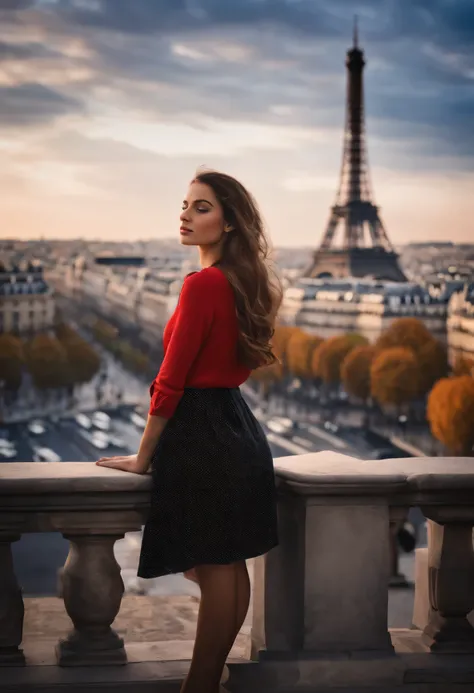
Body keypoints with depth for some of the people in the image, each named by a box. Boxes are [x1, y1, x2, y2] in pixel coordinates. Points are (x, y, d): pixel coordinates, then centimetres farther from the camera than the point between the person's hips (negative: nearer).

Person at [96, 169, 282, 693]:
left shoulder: (203, 284, -18)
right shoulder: (244, 283, 10)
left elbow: (171, 382, -17)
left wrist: (143, 457, -7)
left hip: (202, 434, -9)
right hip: (237, 428, 9)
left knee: (215, 570, -2)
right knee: (231, 566, 13)